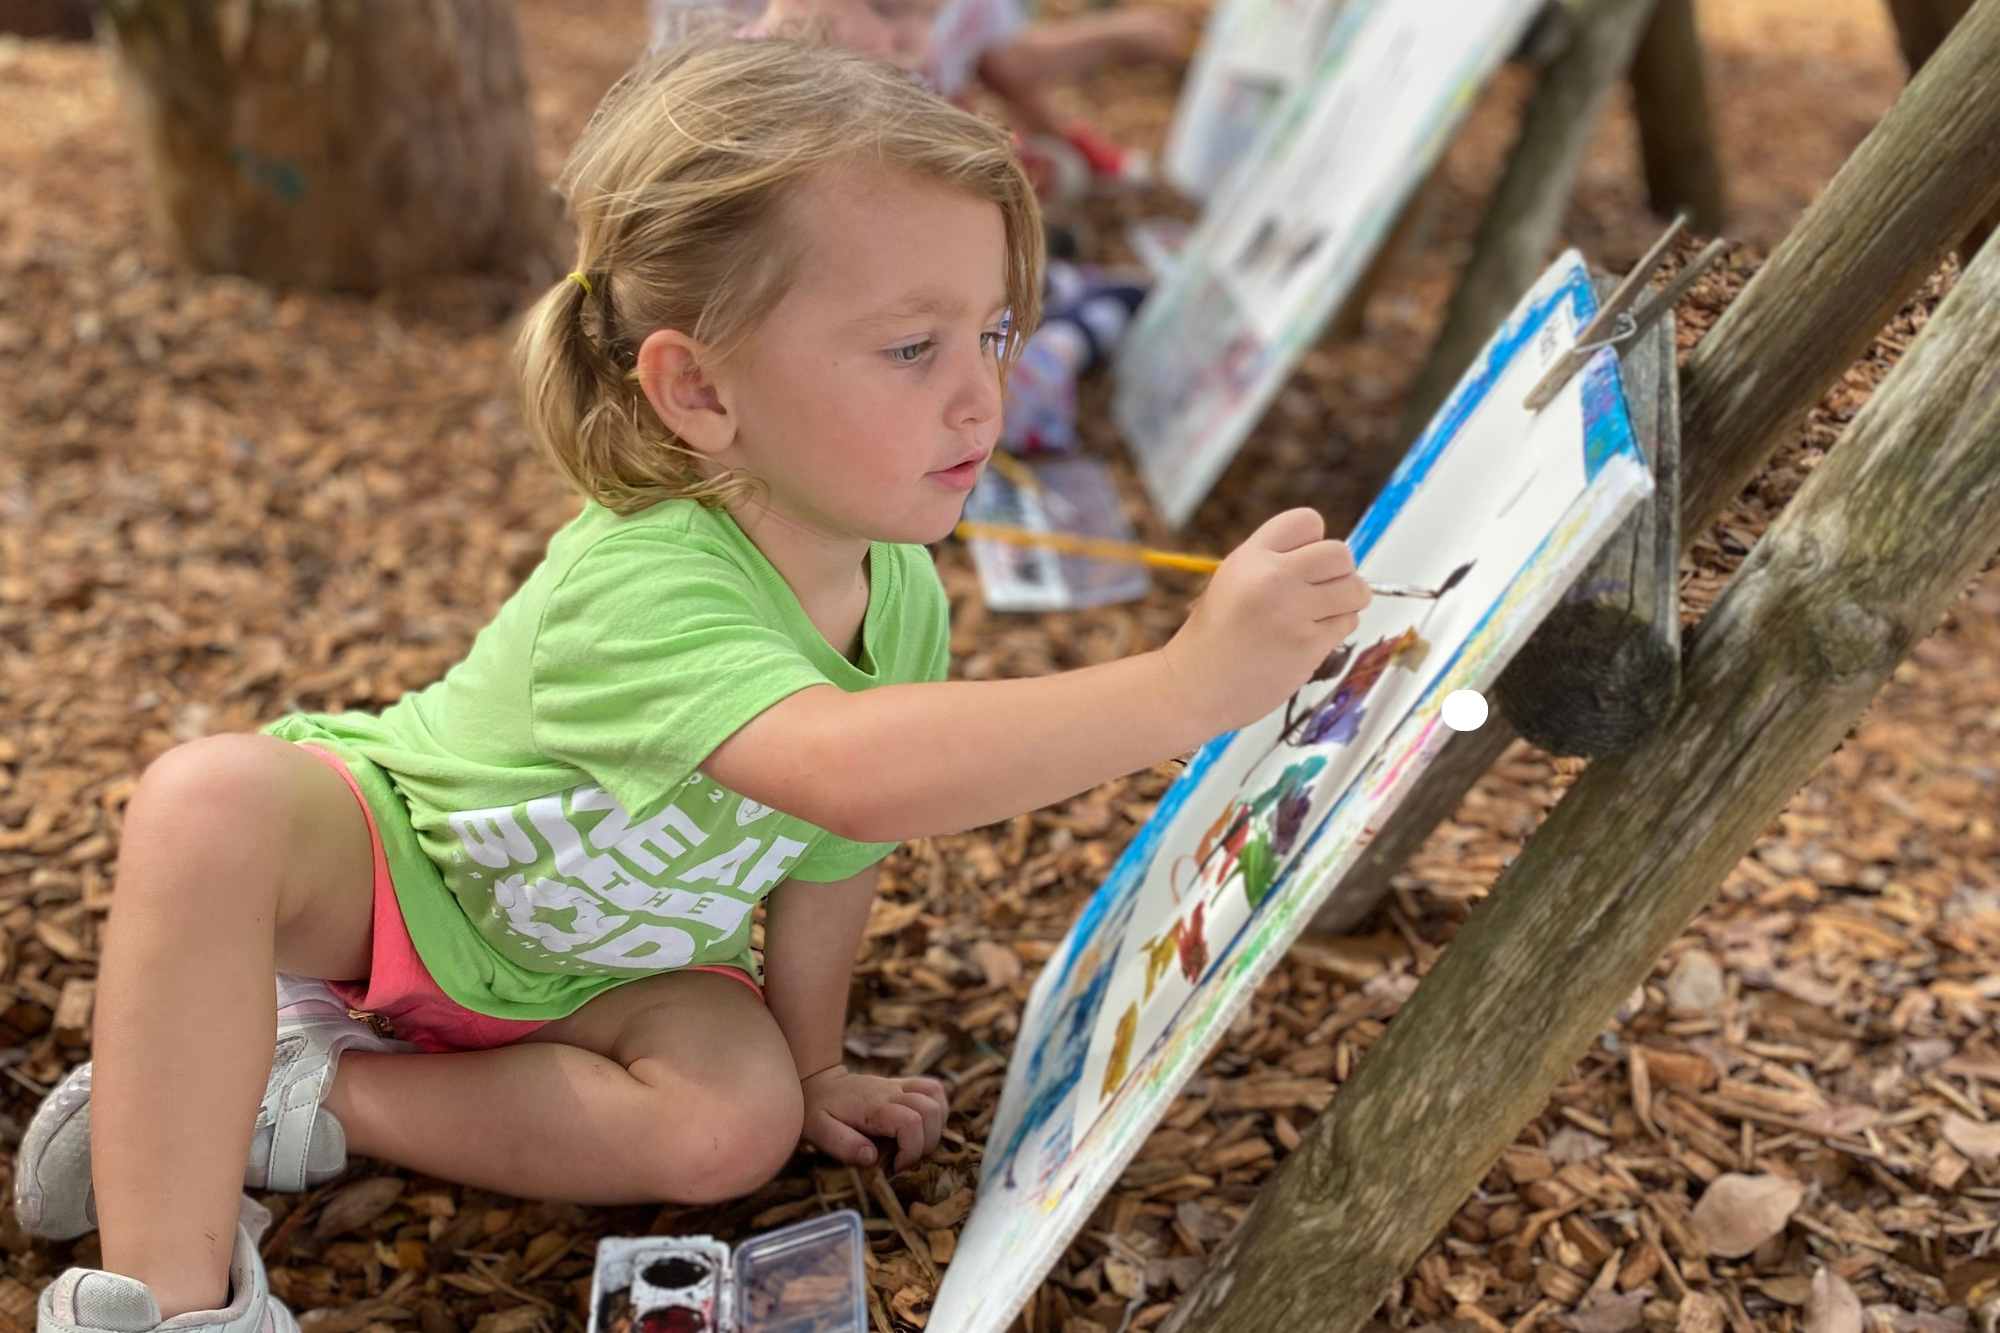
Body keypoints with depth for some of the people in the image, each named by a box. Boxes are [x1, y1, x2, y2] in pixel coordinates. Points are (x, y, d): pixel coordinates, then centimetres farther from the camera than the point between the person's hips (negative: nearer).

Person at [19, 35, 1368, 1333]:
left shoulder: (902, 596, -16)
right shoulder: (636, 588, -40)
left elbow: (831, 850, -1)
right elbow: (857, 770, -58)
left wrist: (811, 1062, 8)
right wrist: (1186, 683, -63)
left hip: (587, 965, 6)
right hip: (400, 851, -6)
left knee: (739, 1123, -22)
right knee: (214, 797, -37)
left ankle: (302, 1098, -12)